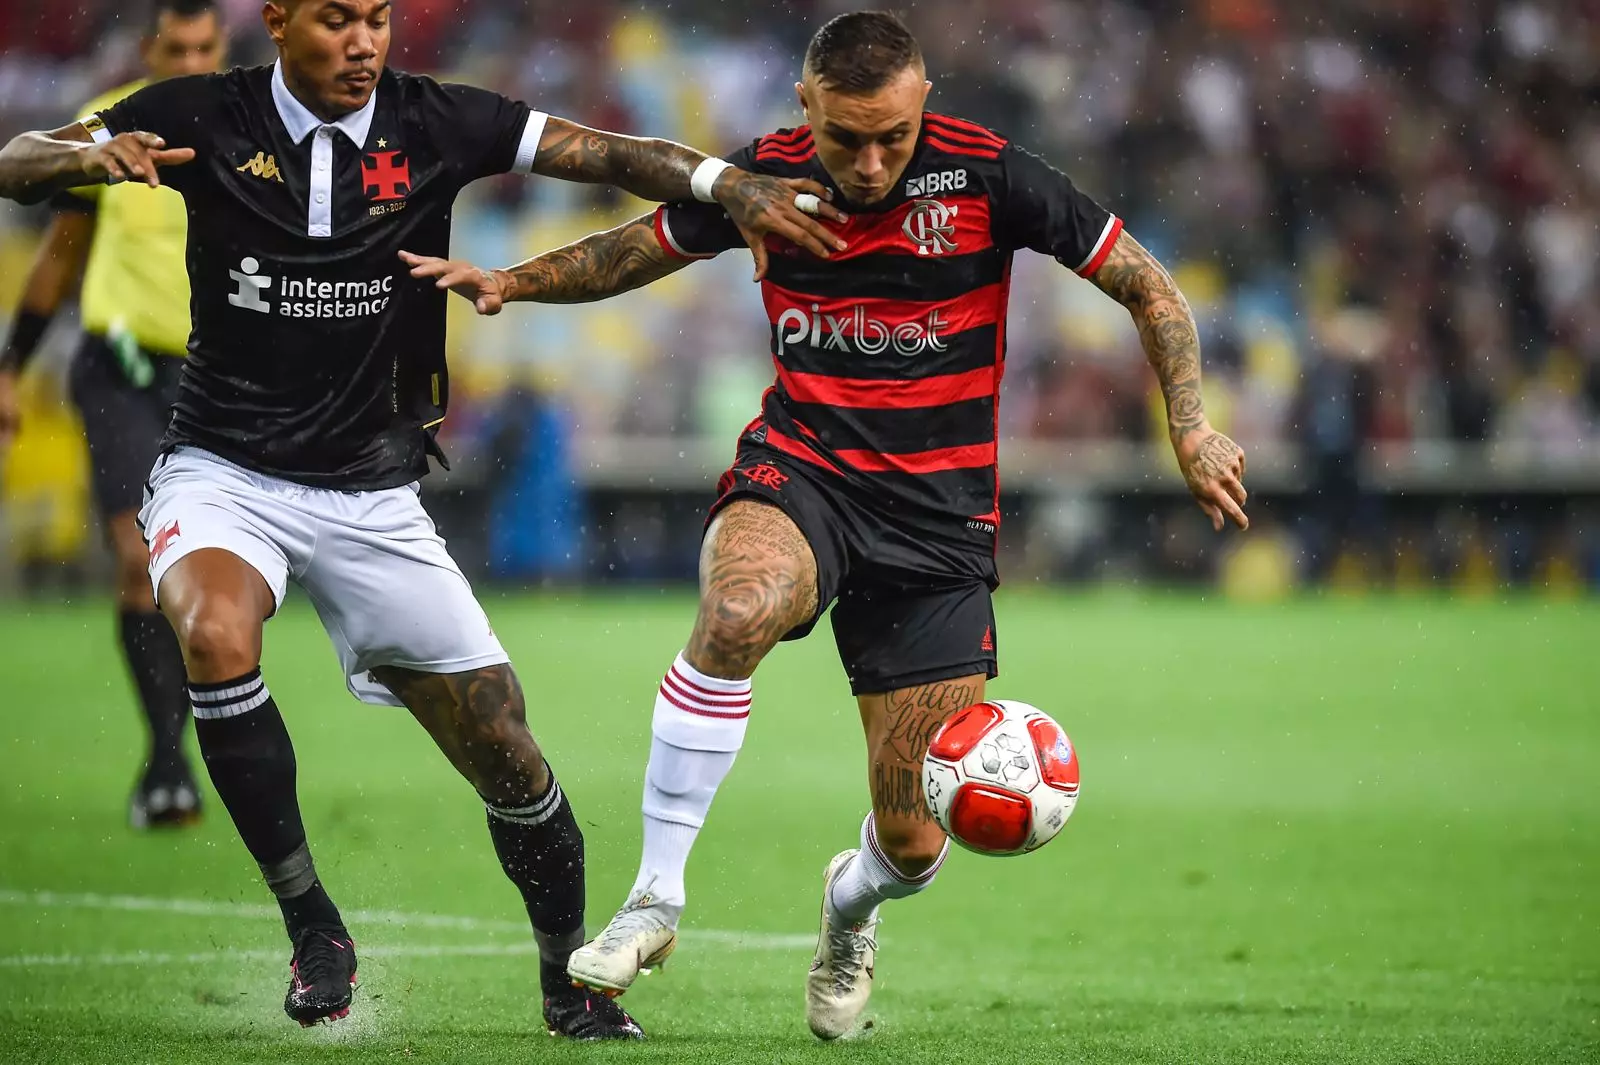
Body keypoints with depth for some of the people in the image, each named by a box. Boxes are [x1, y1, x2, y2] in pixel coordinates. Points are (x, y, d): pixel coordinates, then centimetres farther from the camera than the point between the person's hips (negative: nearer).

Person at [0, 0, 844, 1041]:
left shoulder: (434, 123, -4)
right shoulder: (205, 118, -7)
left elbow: (606, 153, -7)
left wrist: (731, 186, -23)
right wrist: (93, 155, -28)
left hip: (373, 495, 2)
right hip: (225, 474, -2)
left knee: (505, 750, 0)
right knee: (217, 638, -34)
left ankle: (571, 983, 24)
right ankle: (311, 921, -17)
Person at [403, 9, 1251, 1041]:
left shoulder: (987, 176, -11)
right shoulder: (767, 178, -4)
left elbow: (1149, 288, -1)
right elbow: (641, 248, 15)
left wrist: (1191, 426, -11)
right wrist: (511, 281, 0)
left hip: (940, 515, 0)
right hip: (800, 469, 1)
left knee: (915, 842, -2)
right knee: (740, 609, -38)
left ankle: (852, 902, 39)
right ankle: (656, 899, -24)